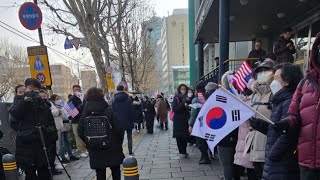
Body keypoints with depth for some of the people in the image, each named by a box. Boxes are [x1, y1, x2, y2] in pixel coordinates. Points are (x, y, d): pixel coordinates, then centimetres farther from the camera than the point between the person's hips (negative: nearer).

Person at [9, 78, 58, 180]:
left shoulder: (43, 103, 12)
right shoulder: (20, 101, 6)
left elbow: (51, 120, 15)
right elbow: (14, 113, -15)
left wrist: (52, 132, 2)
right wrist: (25, 99, -25)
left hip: (43, 142, 2)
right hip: (26, 142, -2)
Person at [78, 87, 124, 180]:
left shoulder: (85, 114, -5)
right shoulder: (109, 111, -13)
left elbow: (80, 132, 0)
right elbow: (119, 129, -11)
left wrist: (89, 144, 13)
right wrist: (119, 144, 4)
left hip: (95, 152, 2)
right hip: (112, 150, -2)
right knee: (116, 172, 16)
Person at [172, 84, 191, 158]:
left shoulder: (186, 98, 13)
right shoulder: (176, 98, -3)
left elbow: (190, 108, 14)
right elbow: (174, 109, -13)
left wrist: (189, 101, -3)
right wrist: (183, 105, -21)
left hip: (186, 119, 5)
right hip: (178, 120, -5)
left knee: (186, 136, 5)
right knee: (179, 136, -5)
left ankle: (184, 151, 19)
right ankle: (182, 152, 6)